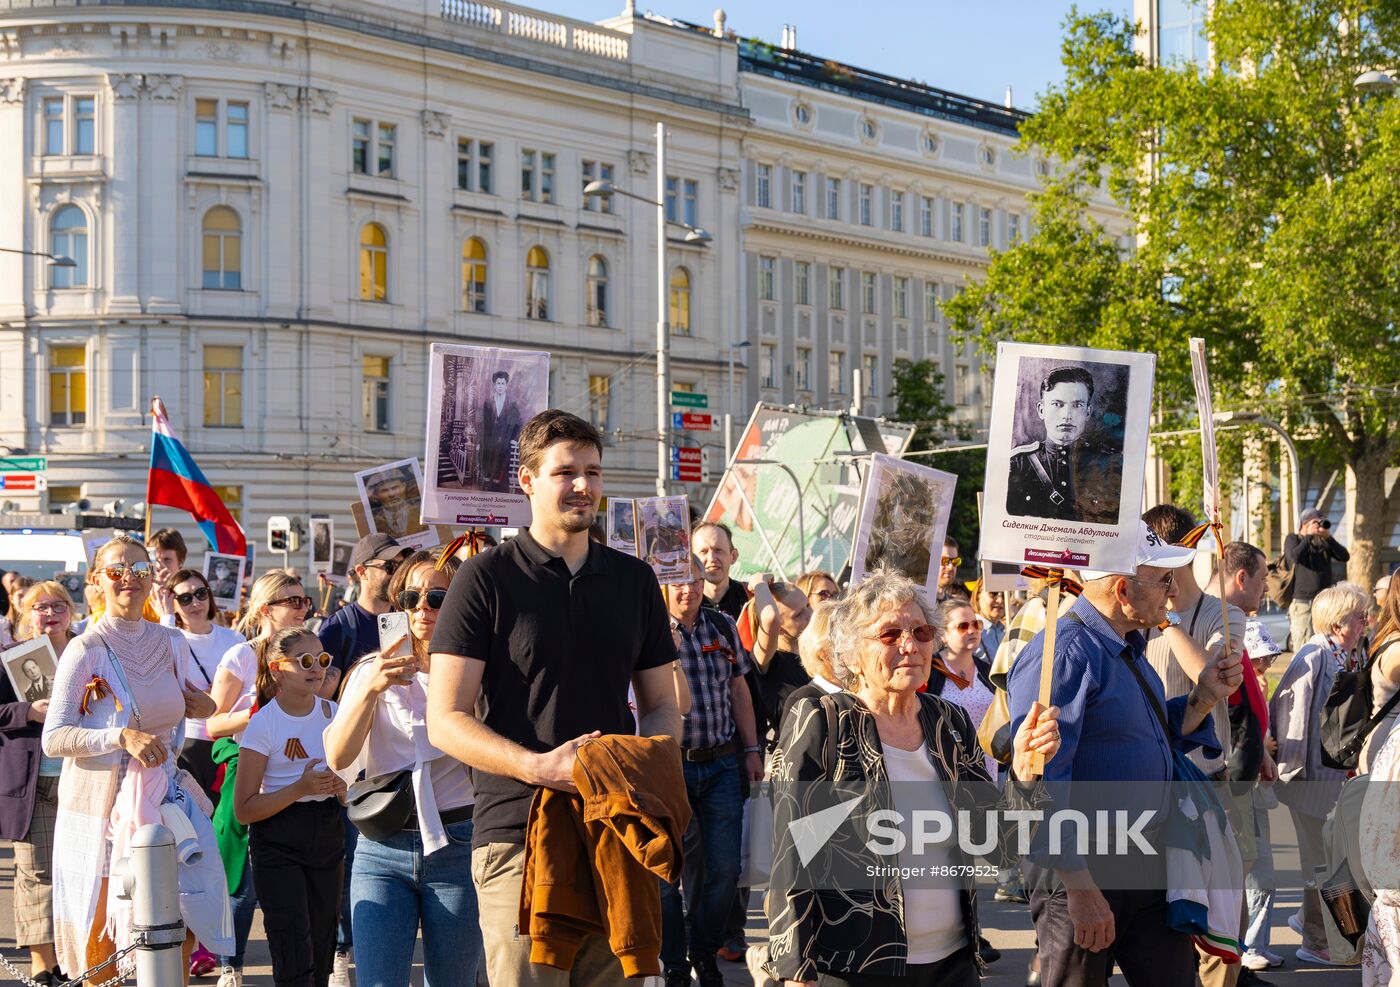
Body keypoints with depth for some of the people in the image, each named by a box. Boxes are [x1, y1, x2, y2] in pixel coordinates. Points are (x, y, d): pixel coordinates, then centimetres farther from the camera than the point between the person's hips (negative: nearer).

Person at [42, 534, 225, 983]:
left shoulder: (172, 644, 7)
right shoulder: (85, 651, -9)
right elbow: (53, 739, -13)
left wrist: (204, 707, 3)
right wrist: (123, 736, -25)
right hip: (102, 801, -4)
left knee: (184, 919, 1)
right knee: (103, 928, 0)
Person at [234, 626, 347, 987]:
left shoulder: (333, 713, 3)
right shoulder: (263, 724, -10)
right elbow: (244, 810, -11)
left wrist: (343, 786, -4)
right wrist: (300, 788, -21)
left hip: (327, 835, 5)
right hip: (278, 839, -5)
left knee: (322, 946, 7)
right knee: (295, 955, -10)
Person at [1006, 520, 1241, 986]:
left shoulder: (1127, 648, 12)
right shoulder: (1064, 655, -20)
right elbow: (1037, 783, -25)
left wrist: (1203, 698, 5)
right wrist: (1078, 886, -25)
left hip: (1147, 864, 9)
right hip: (1080, 867, -9)